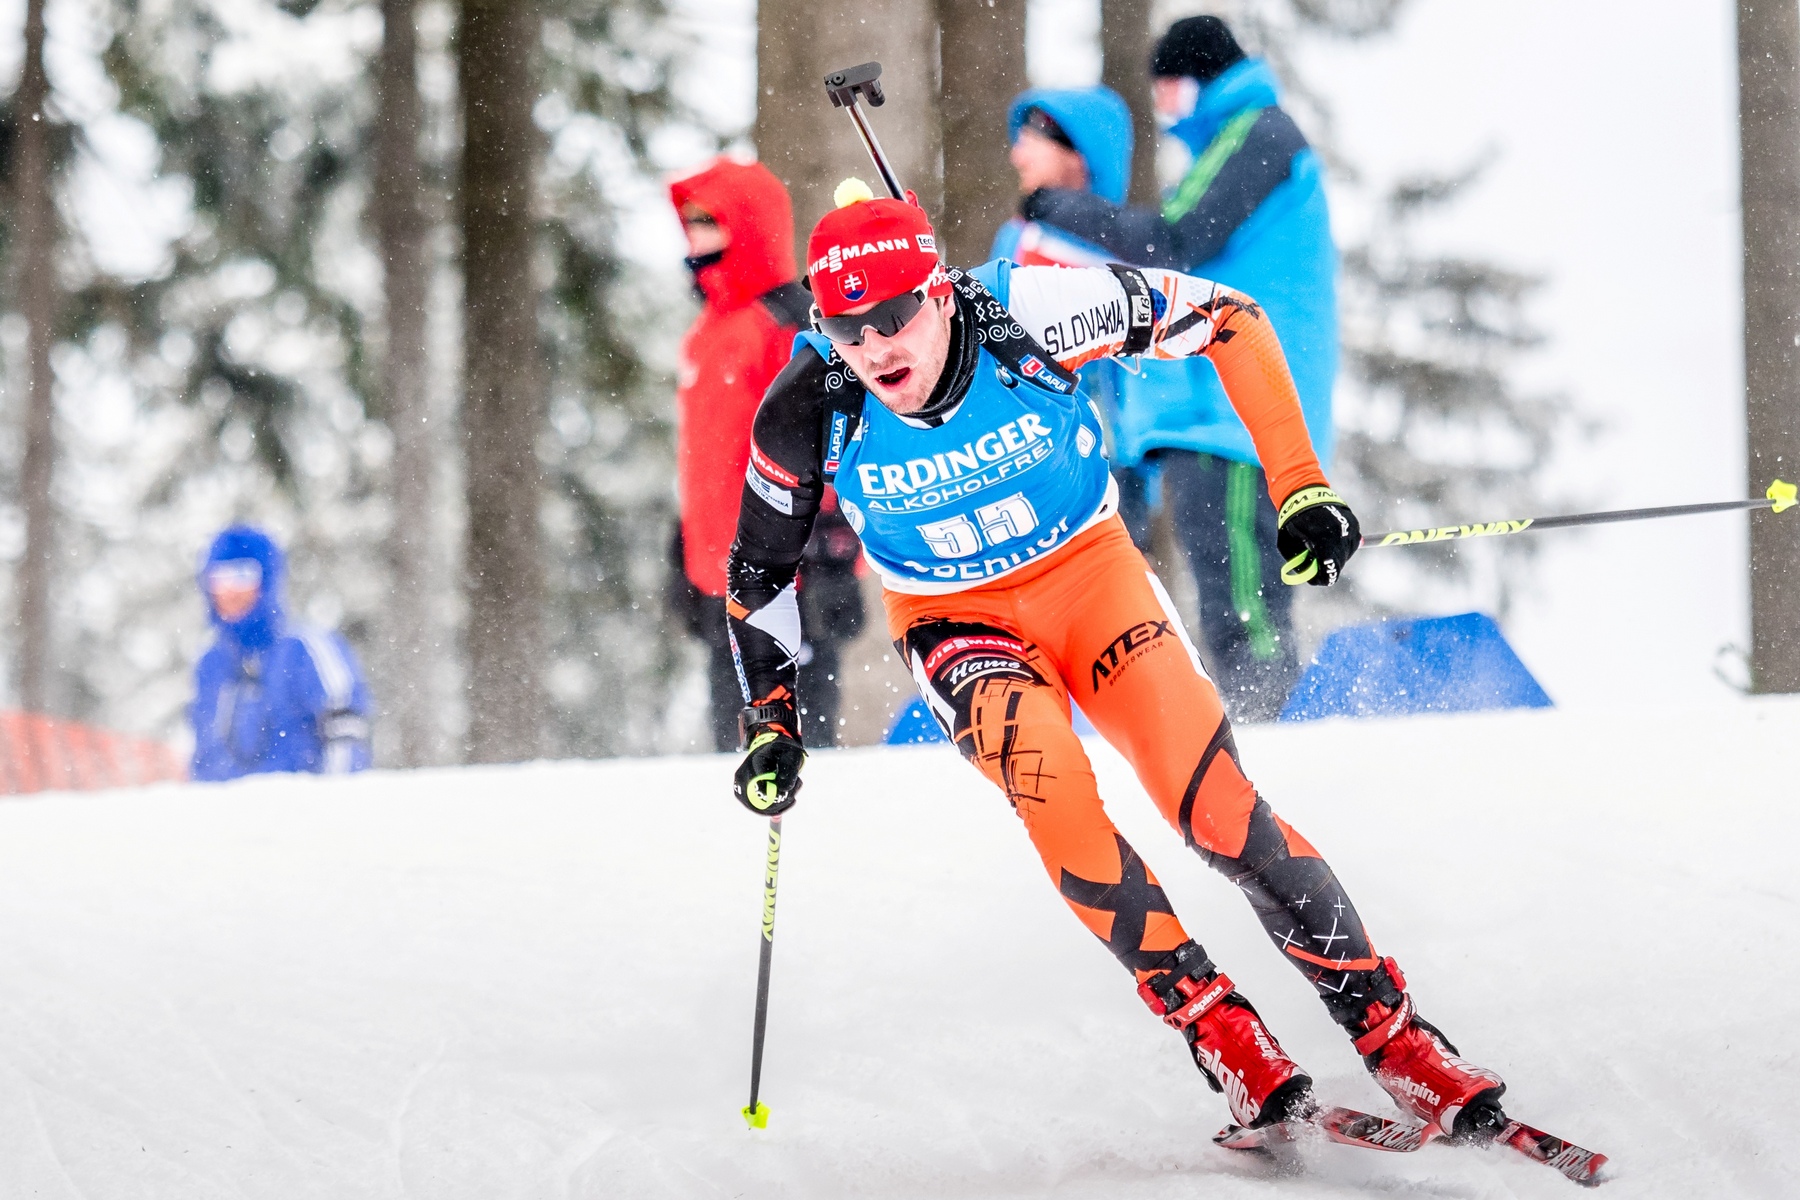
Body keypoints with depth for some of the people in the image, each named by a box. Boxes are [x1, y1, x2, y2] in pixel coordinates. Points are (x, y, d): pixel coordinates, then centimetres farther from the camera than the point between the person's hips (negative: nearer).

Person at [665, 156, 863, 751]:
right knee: (736, 739, 14)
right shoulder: (708, 333, 17)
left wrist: (828, 557, -20)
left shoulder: (794, 326, -11)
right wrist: (686, 551, 24)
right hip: (723, 580, 10)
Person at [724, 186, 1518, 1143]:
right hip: (956, 621, 0)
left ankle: (1390, 1032, -7)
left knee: (1219, 809, -19)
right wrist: (771, 722, -5)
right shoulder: (808, 417, -20)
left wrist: (1300, 488, -17)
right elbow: (759, 570, 0)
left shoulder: (1030, 312, -26)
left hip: (1088, 570, 0)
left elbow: (1228, 318, -12)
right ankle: (1210, 1021, -19)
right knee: (1048, 783, -31)